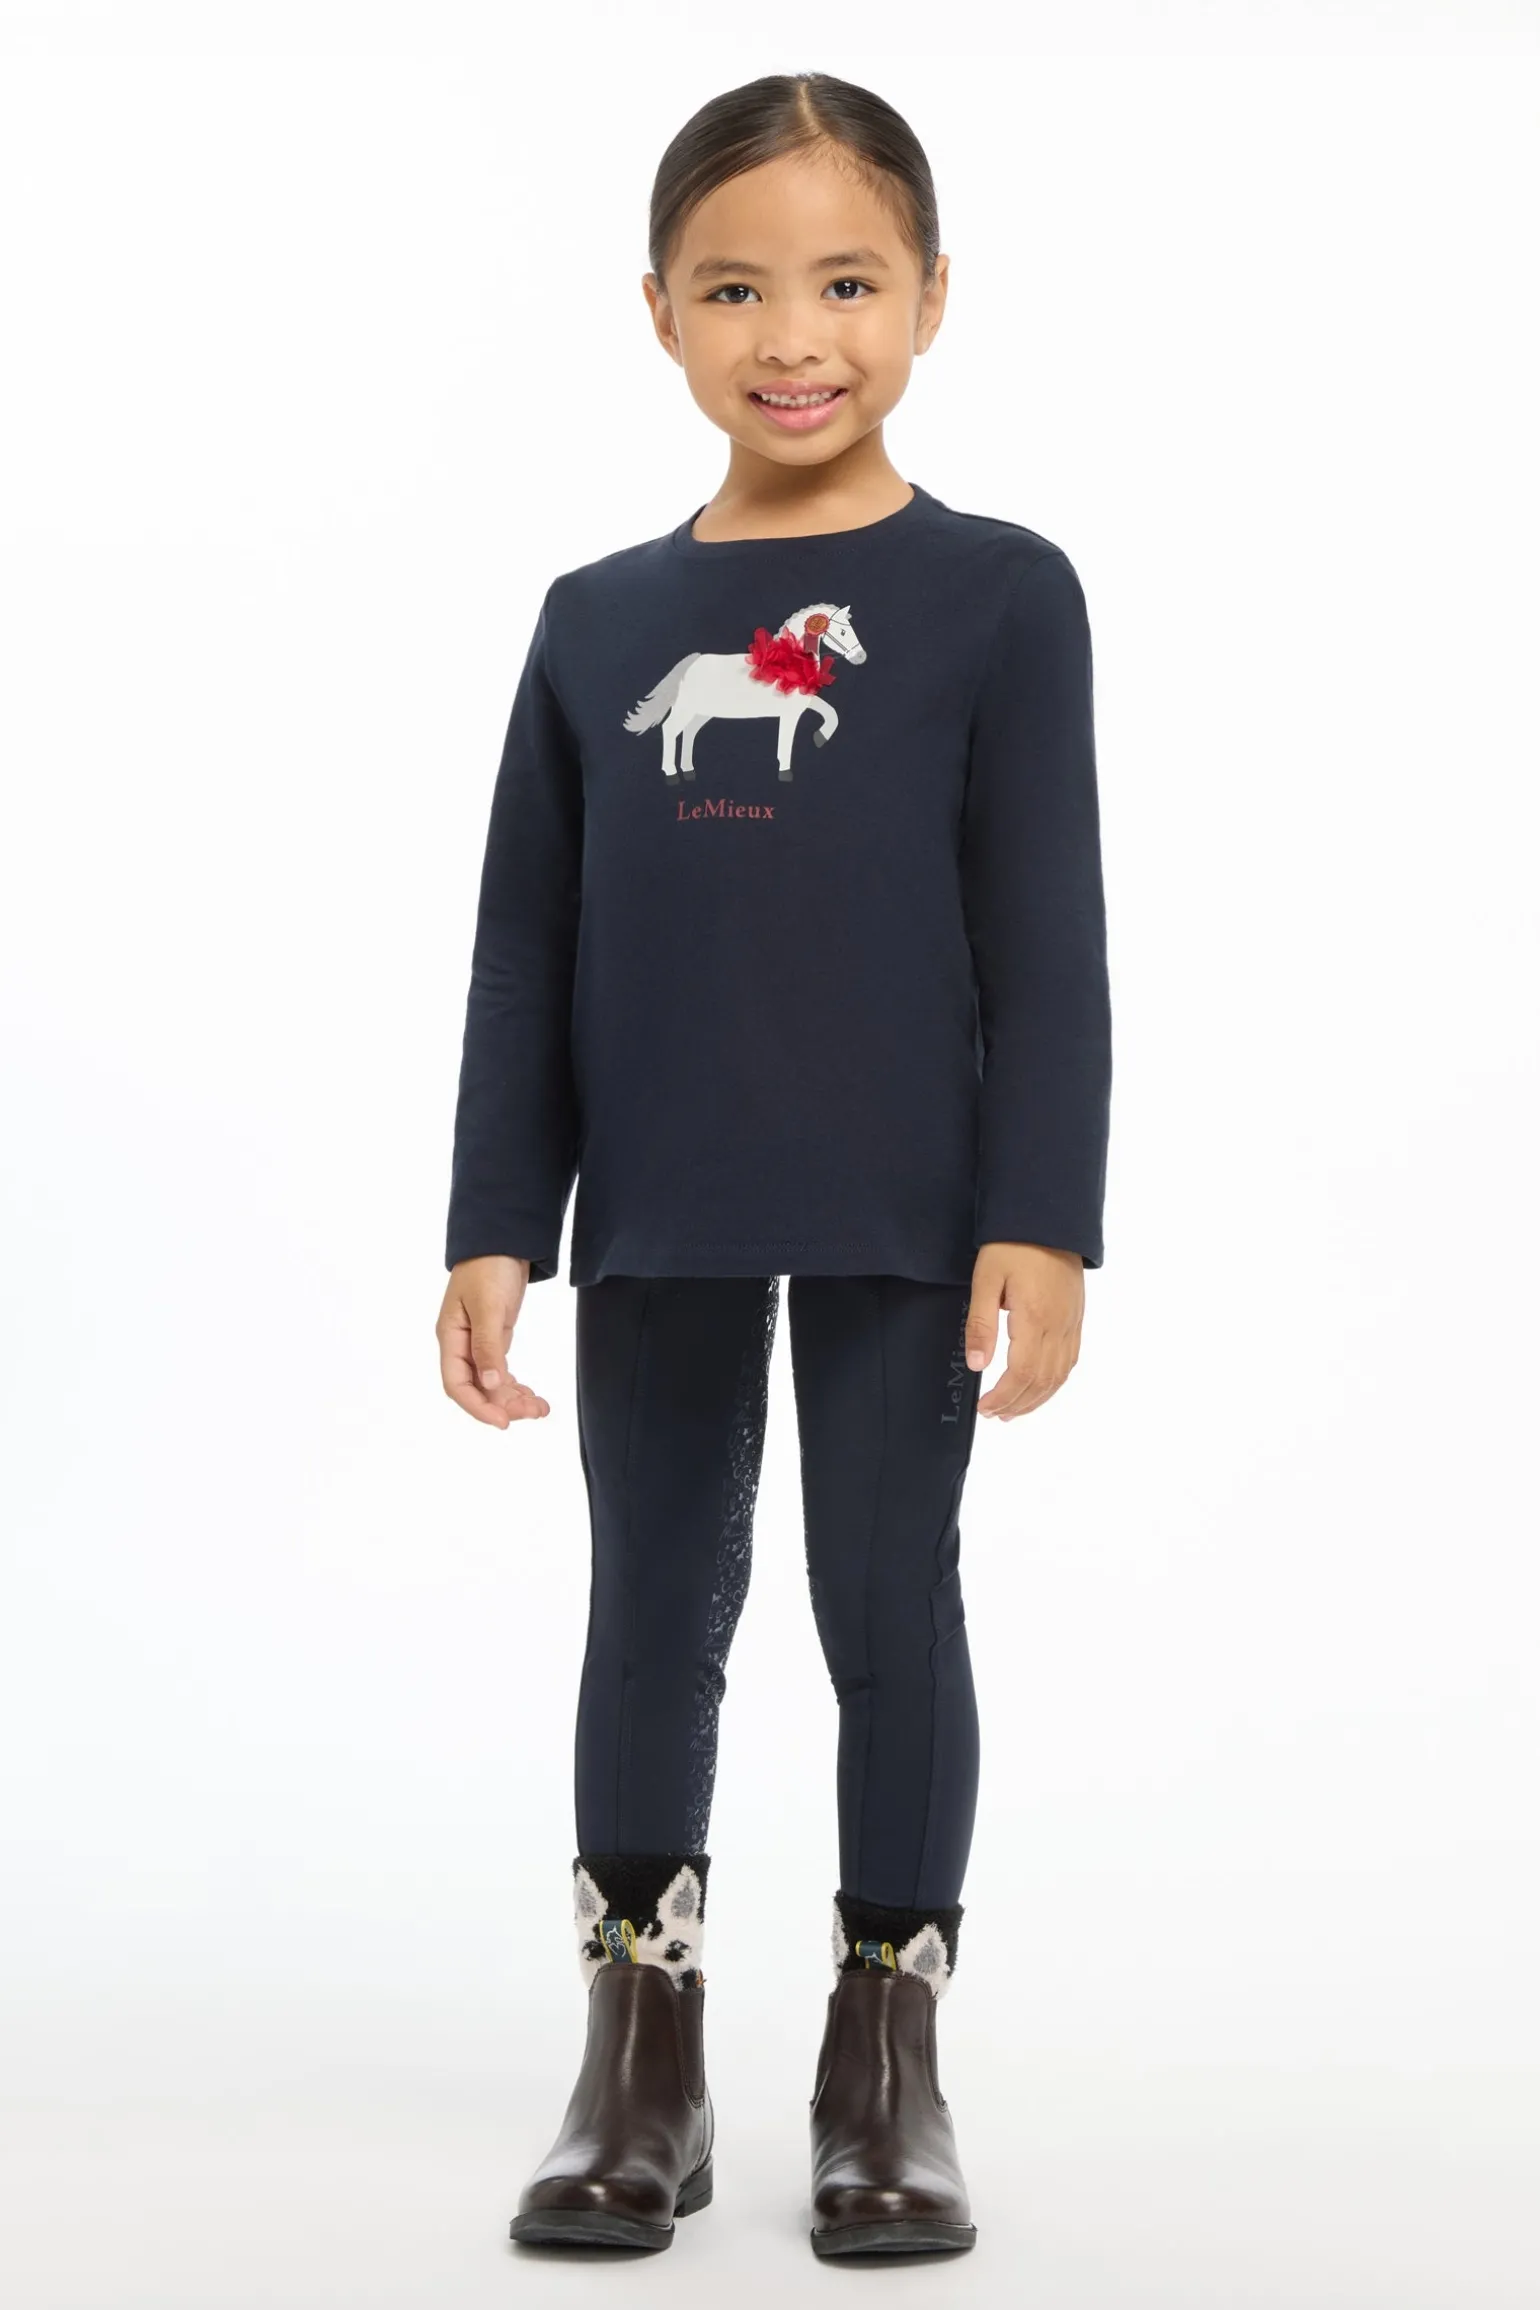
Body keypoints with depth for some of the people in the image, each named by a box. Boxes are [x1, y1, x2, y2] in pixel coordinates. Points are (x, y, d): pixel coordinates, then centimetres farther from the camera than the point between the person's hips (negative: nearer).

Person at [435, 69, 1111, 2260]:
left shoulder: (997, 594, -3)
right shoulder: (597, 619, 6)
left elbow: (1048, 941, -5)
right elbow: (524, 951, 7)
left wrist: (1042, 1223, -11)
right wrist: (495, 1231, 3)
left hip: (906, 1216, -3)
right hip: (656, 1220, 3)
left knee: (889, 1612, 7)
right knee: (656, 1617, 11)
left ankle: (888, 2063, 22)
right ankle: (642, 2058, 24)